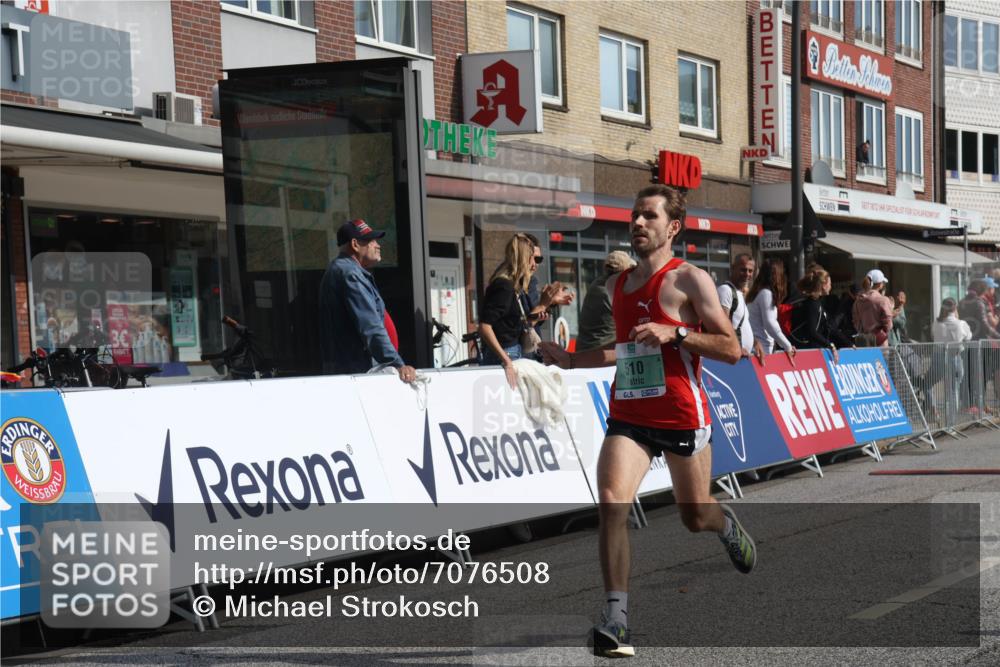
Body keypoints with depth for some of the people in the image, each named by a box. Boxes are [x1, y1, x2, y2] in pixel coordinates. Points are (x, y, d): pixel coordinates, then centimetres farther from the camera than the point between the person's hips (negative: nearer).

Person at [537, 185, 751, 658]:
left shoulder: (689, 279, -7)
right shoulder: (617, 285, 12)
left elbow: (731, 349, -10)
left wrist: (674, 334, -21)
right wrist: (571, 360, 17)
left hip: (682, 417, -4)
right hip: (628, 415, 4)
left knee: (695, 517, 12)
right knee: (610, 503, -18)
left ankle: (728, 525, 50)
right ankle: (616, 616, -16)